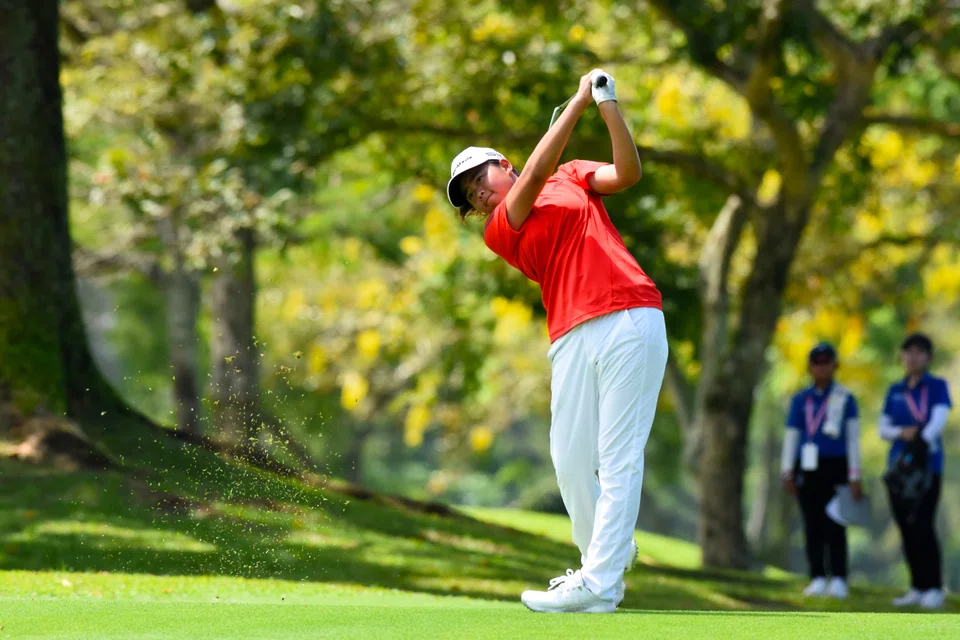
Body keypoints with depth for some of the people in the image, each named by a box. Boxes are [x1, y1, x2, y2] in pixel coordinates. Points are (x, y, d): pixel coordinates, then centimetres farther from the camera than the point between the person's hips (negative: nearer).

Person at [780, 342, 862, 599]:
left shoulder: (846, 399, 3)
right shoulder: (800, 400, 10)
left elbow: (853, 439, 1)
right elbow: (791, 436, 10)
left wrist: (854, 477, -3)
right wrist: (787, 472, 2)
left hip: (835, 467, -3)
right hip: (808, 469, 3)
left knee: (834, 526, -5)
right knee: (812, 525, 2)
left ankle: (838, 580, -3)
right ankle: (818, 579, 6)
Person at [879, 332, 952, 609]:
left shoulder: (938, 387, 1)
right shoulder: (895, 391, 13)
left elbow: (938, 420, -14)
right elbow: (883, 429, 9)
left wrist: (924, 438, -32)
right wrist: (903, 432, -12)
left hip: (928, 464, -5)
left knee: (922, 526, -14)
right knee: (906, 528, 3)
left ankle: (934, 589, -12)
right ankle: (917, 588, 10)